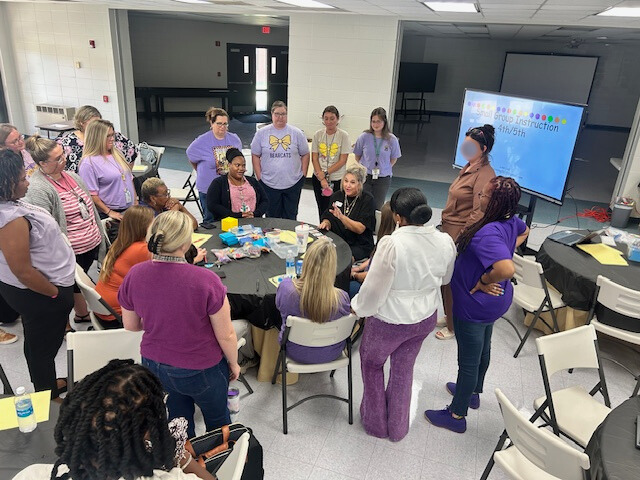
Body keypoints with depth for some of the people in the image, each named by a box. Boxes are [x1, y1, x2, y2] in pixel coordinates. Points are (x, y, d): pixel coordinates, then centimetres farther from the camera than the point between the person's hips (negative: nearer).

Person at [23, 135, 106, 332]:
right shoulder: (38, 189, -22)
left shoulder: (69, 175, 5)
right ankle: (65, 327, 34)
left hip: (91, 244, 7)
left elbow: (88, 204, 16)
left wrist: (99, 233, 19)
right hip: (71, 254, -7)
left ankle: (82, 314, 48)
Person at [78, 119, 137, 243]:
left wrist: (135, 202, 13)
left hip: (130, 209, 7)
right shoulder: (88, 163, -12)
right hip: (112, 215, -7)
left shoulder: (116, 154, 12)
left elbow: (129, 179, 18)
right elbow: (91, 194, -15)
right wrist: (109, 212, -15)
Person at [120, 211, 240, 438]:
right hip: (201, 371, -4)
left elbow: (130, 325, 0)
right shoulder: (206, 281, -31)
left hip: (154, 366, 4)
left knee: (178, 415, 29)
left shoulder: (134, 275, -17)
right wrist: (234, 363, 0)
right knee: (217, 419, 25)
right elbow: (226, 336, -20)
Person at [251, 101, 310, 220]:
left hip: (293, 183, 0)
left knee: (290, 218, 11)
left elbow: (305, 155, 7)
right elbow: (255, 156, 4)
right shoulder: (262, 133, 1)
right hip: (269, 183, 0)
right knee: (272, 217, 10)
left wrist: (303, 175, 1)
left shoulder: (297, 133, 1)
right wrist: (259, 177, -2)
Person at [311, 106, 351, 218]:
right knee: (322, 210, 11)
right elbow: (314, 159, 0)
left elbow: (342, 161, -9)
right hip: (318, 179, 3)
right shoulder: (318, 135, 1)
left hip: (337, 180, -3)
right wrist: (322, 178, -10)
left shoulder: (343, 136, -7)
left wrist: (326, 173, -13)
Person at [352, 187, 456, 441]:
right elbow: (445, 278, 7)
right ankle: (398, 428, 44)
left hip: (390, 321, -5)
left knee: (372, 363, 23)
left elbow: (374, 289, -22)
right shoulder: (445, 242, -12)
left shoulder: (391, 244, -31)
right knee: (404, 369, 25)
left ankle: (376, 422, 41)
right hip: (426, 318, 5)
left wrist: (357, 307, -3)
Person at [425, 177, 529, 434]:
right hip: (494, 300, 9)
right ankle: (473, 392, 52)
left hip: (475, 305, -9)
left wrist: (482, 282, -28)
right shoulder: (511, 221, -6)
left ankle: (457, 415, 28)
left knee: (468, 360, 8)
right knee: (483, 349, 28)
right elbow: (524, 232, 18)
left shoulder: (488, 233, -34)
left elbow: (507, 269, -46)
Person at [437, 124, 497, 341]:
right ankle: (450, 316, 37)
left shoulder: (484, 174, -19)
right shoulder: (469, 168, 11)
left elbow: (478, 213, -23)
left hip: (462, 233, -9)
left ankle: (454, 326, 21)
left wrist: (461, 240, -22)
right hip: (450, 229, 9)